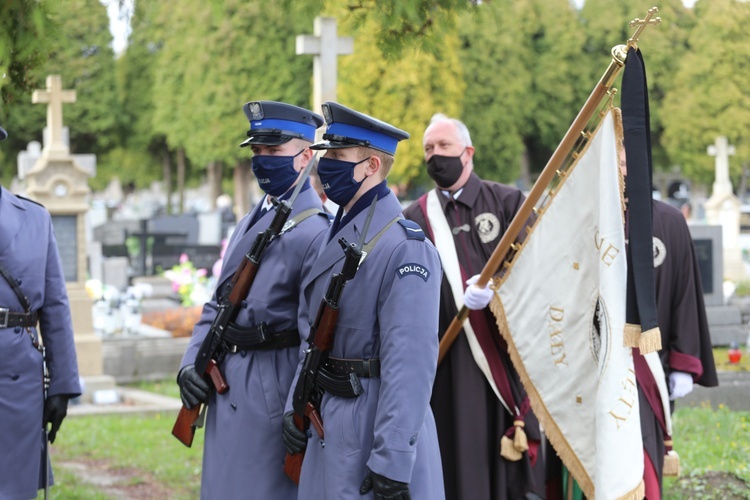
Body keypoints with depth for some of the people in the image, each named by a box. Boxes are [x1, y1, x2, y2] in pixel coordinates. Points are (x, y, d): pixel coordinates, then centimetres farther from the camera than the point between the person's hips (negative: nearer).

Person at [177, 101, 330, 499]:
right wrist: (191, 362, 3)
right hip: (226, 385, 9)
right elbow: (217, 304, 18)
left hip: (271, 391, -9)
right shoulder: (249, 223, 15)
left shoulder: (315, 231, -14)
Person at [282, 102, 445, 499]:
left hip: (375, 420, -9)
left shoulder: (404, 247, -17)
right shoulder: (337, 235, 12)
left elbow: (411, 360, -22)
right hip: (329, 422, 9)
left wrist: (391, 463, -25)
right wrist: (296, 405, 10)